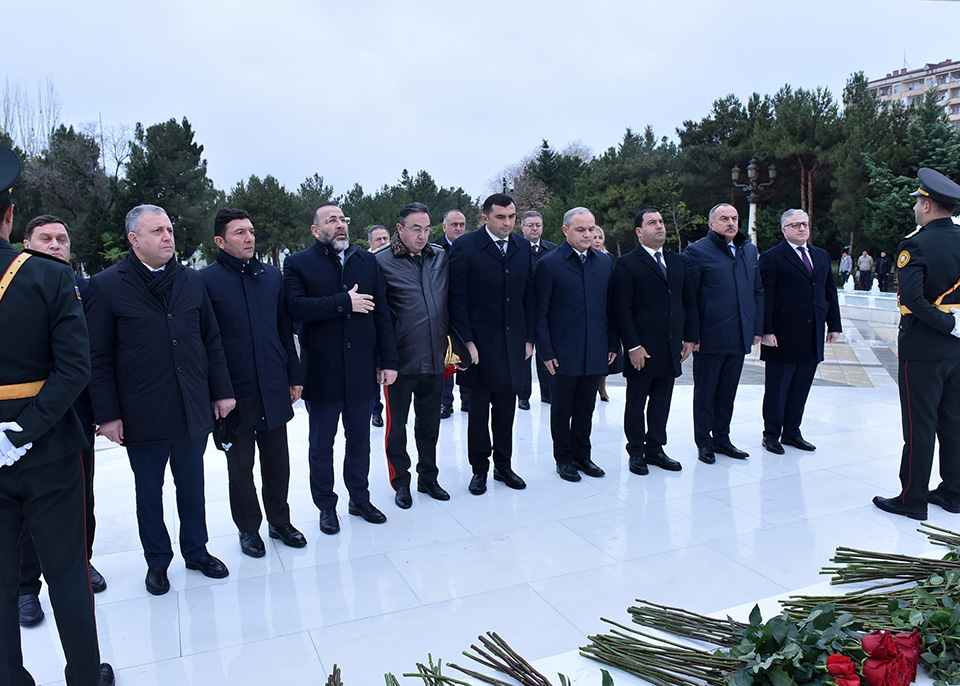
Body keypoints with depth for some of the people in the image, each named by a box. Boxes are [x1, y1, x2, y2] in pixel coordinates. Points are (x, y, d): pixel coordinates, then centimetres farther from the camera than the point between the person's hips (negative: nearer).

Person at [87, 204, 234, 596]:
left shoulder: (192, 281, 6)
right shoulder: (107, 286, -5)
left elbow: (211, 341, 8)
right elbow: (99, 358, -5)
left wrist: (221, 391, 4)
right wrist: (107, 414, -8)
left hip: (193, 410, 3)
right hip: (143, 415, -3)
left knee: (192, 486, 16)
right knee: (149, 491, 13)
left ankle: (196, 551, 34)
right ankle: (157, 561, 31)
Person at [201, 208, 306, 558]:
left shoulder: (272, 276, 7)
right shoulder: (206, 280, -6)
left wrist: (294, 376, 10)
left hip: (274, 389, 4)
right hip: (235, 393, -3)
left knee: (277, 462, 13)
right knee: (240, 467, 11)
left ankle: (279, 520, 31)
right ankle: (248, 528, 28)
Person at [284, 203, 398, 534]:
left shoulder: (367, 261, 8)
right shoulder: (298, 264, -3)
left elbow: (382, 314, 4)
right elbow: (296, 307, -20)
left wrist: (388, 361, 0)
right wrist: (345, 302, -19)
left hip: (362, 370, 3)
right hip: (321, 371, -3)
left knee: (359, 441, 15)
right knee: (321, 444, 11)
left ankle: (360, 498, 32)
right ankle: (326, 506, 28)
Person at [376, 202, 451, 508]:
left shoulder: (441, 258, 6)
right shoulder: (382, 262, -7)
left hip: (434, 358, 4)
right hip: (400, 360, -4)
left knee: (430, 424, 16)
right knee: (397, 425, 10)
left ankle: (428, 477, 32)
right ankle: (401, 482, 26)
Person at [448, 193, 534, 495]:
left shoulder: (523, 247, 8)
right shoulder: (465, 247, -7)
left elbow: (528, 296, 11)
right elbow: (457, 298, -8)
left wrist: (529, 338, 7)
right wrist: (467, 341, -12)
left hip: (513, 342, 4)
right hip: (480, 342, -4)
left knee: (506, 408, 12)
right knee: (479, 409, 6)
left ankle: (503, 465, 26)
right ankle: (479, 468, 21)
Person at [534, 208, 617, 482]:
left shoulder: (604, 262, 8)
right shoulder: (548, 264, -7)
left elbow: (610, 307, 12)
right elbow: (541, 313, -6)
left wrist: (613, 344, 8)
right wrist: (546, 352, -10)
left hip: (595, 353, 4)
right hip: (564, 353, -4)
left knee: (586, 408, 15)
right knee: (562, 409, 9)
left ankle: (582, 454, 29)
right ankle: (564, 458, 24)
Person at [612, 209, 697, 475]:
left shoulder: (677, 261, 13)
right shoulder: (627, 264, -6)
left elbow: (690, 301, 14)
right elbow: (622, 309, -11)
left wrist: (690, 338, 7)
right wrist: (633, 346, -16)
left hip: (671, 349, 6)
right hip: (642, 350, -5)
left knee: (661, 403, 13)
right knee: (636, 403, 7)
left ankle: (655, 448, 26)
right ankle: (636, 452, 19)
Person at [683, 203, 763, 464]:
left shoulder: (749, 250, 12)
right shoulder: (697, 252, -7)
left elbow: (758, 291, 16)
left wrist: (758, 327, 10)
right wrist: (691, 335, -12)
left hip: (739, 337, 6)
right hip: (709, 337, -5)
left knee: (727, 392, 14)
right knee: (705, 393, 6)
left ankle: (721, 438, 27)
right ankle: (704, 442, 19)